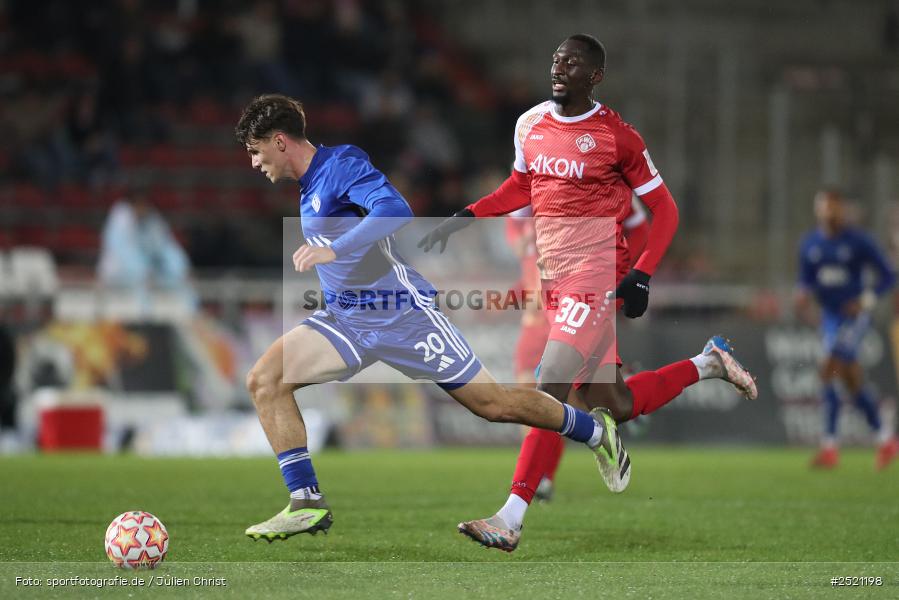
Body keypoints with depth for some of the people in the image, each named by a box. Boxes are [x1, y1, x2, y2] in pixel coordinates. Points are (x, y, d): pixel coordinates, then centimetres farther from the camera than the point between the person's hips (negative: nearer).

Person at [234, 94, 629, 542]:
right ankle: (307, 504, -12)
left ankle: (596, 431, 24)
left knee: (495, 404, -1)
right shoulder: (310, 186, 11)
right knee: (264, 380, -11)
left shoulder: (342, 165, -16)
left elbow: (395, 209, -33)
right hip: (345, 318, 8)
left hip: (401, 314, -8)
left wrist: (334, 250, -41)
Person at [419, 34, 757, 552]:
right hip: (552, 274, 7)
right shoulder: (530, 125, 10)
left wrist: (641, 276, -13)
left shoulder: (617, 136, -7)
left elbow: (664, 209, -2)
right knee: (613, 406, 10)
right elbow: (521, 188, 27)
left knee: (553, 389, -17)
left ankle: (511, 520, -18)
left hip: (596, 273, -7)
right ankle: (708, 363, 34)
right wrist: (465, 217, 14)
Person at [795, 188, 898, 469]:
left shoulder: (859, 241, -8)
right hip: (830, 317, 6)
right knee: (851, 382, 9)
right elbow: (806, 281, 15)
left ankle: (829, 446, -19)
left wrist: (866, 300, -17)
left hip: (855, 316, -6)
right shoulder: (809, 244, 7)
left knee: (829, 371, -21)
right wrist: (804, 295, -8)